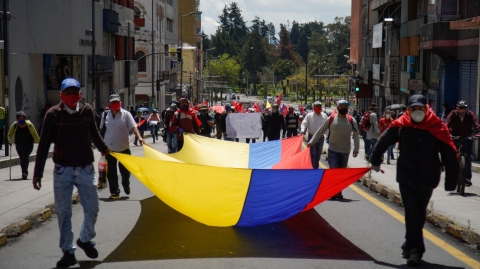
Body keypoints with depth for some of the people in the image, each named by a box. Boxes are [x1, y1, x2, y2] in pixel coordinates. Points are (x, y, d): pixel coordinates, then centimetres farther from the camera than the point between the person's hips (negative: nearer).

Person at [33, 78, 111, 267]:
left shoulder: (87, 110, 2)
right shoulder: (53, 114, -6)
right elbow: (43, 145, -4)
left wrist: (103, 148, 40)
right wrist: (37, 173, -6)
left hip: (86, 168, 2)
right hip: (63, 170, -2)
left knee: (92, 209, 2)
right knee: (63, 212, 1)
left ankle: (85, 240, 30)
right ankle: (68, 252, 13)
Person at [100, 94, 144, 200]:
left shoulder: (126, 114, -2)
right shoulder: (106, 115, 6)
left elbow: (133, 127, -8)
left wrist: (139, 137, -24)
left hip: (123, 147, -2)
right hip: (109, 148, 2)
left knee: (125, 169, 7)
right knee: (111, 172, 4)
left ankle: (126, 185, 35)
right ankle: (114, 191, 13)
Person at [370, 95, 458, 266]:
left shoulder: (438, 128, -8)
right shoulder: (400, 126, -5)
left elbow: (450, 156, -5)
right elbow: (383, 142, 12)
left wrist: (451, 181, -6)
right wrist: (375, 161, 23)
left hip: (427, 180, 0)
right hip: (406, 178, 0)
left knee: (419, 214, 12)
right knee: (412, 213, -7)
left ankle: (411, 245, 28)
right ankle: (415, 249, -6)